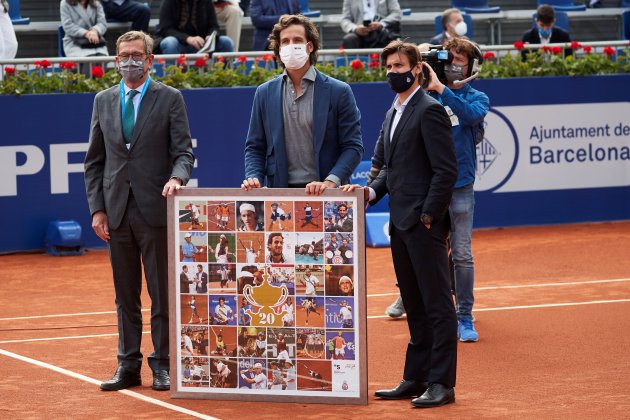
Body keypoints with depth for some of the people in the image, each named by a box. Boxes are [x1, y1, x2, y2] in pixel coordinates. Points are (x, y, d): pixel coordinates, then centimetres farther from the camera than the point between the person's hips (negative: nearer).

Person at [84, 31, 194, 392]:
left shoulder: (170, 99, 1)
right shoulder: (103, 101, 12)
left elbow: (184, 151, -3)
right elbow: (94, 160, 13)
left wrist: (177, 178, -24)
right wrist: (97, 208, 5)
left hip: (155, 209, -3)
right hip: (117, 212, 4)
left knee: (162, 294, 1)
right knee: (125, 296, 9)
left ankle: (163, 365, 7)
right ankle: (129, 366, 14)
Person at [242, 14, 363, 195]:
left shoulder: (339, 92, 2)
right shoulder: (265, 93, 11)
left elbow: (353, 146, 0)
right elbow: (255, 147, 15)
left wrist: (331, 181, -14)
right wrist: (253, 178, -4)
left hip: (323, 193, -2)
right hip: (280, 191, 2)